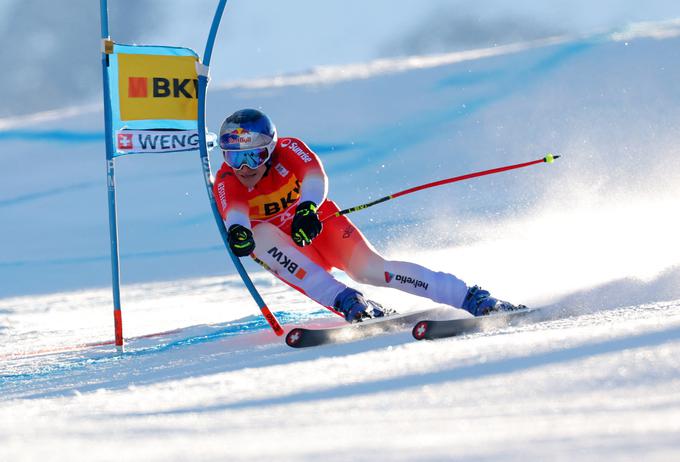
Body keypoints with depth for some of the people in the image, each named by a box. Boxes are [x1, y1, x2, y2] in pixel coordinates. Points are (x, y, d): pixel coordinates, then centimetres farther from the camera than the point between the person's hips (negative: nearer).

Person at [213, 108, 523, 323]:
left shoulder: (288, 151, -20)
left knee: (370, 268, -28)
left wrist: (308, 208, -64)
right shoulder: (226, 183, -19)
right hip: (284, 251, 1)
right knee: (261, 234, -33)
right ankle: (344, 301, -36)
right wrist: (237, 231, -67)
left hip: (320, 226, -1)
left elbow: (315, 176, -41)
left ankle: (471, 298, -24)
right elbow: (234, 213, -41)